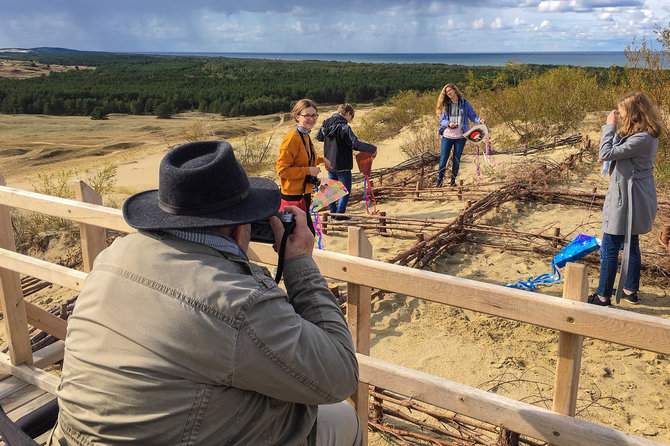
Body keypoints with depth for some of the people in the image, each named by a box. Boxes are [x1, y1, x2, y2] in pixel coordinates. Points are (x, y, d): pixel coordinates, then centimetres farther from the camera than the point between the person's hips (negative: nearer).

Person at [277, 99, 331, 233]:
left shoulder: (305, 136, 12)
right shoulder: (292, 138, -18)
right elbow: (282, 169, -20)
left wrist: (321, 159, 17)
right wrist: (308, 171, -20)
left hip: (304, 194, 10)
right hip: (293, 196, -10)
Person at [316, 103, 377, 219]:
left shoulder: (325, 124, 3)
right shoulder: (344, 127, -21)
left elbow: (318, 136, 22)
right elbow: (356, 144, -26)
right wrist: (373, 148, -17)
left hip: (329, 164, 7)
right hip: (342, 165, -7)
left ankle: (333, 212, 26)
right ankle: (340, 214, 6)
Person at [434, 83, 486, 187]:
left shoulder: (465, 104, 3)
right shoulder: (445, 105, 6)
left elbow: (472, 116, 2)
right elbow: (441, 120, 5)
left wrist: (480, 120, -18)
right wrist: (448, 123, -16)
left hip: (460, 137, -1)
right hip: (447, 136, 1)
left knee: (456, 159, 6)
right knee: (443, 158, -2)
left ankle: (453, 181, 17)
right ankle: (439, 180, 8)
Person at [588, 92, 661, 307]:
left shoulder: (641, 139, -25)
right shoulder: (647, 135, 7)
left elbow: (606, 154, -25)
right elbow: (620, 149, 14)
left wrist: (610, 126, -16)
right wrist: (612, 128, 2)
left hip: (626, 200, -10)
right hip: (633, 199, 10)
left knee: (609, 249, -2)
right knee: (630, 246, 20)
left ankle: (603, 296, 7)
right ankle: (630, 290, 33)